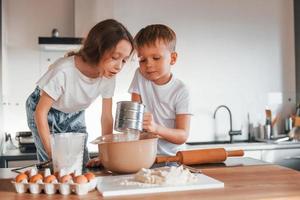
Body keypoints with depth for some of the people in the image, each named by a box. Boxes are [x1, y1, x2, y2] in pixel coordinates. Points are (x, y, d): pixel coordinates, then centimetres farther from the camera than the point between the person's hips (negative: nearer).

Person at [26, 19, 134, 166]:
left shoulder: (108, 76, -23)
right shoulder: (63, 71, -37)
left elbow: (106, 117, -9)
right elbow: (41, 112, -25)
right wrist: (52, 153, -23)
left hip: (74, 114, 4)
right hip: (45, 111, -4)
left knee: (83, 164, -2)